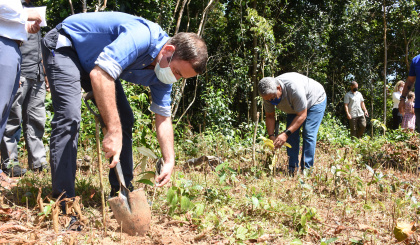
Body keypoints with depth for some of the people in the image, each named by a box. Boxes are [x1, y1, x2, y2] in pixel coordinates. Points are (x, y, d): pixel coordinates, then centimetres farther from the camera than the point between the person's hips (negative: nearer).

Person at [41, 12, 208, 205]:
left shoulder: (162, 73, -10)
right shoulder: (142, 37, -37)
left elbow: (163, 118, -1)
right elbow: (99, 75, -46)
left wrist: (169, 161, -9)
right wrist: (114, 131, -46)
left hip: (93, 58, 9)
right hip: (65, 44, -8)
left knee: (124, 119, 4)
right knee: (69, 118, -23)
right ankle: (63, 200, -19)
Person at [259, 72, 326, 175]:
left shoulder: (294, 88, -43)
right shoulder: (269, 93, -22)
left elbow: (302, 115, -35)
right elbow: (270, 116, -8)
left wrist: (286, 134, -41)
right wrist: (271, 136, -22)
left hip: (315, 101, -6)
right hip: (294, 107, 6)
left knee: (308, 134, -18)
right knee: (291, 135, -6)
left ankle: (306, 169, -15)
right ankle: (292, 169, -1)